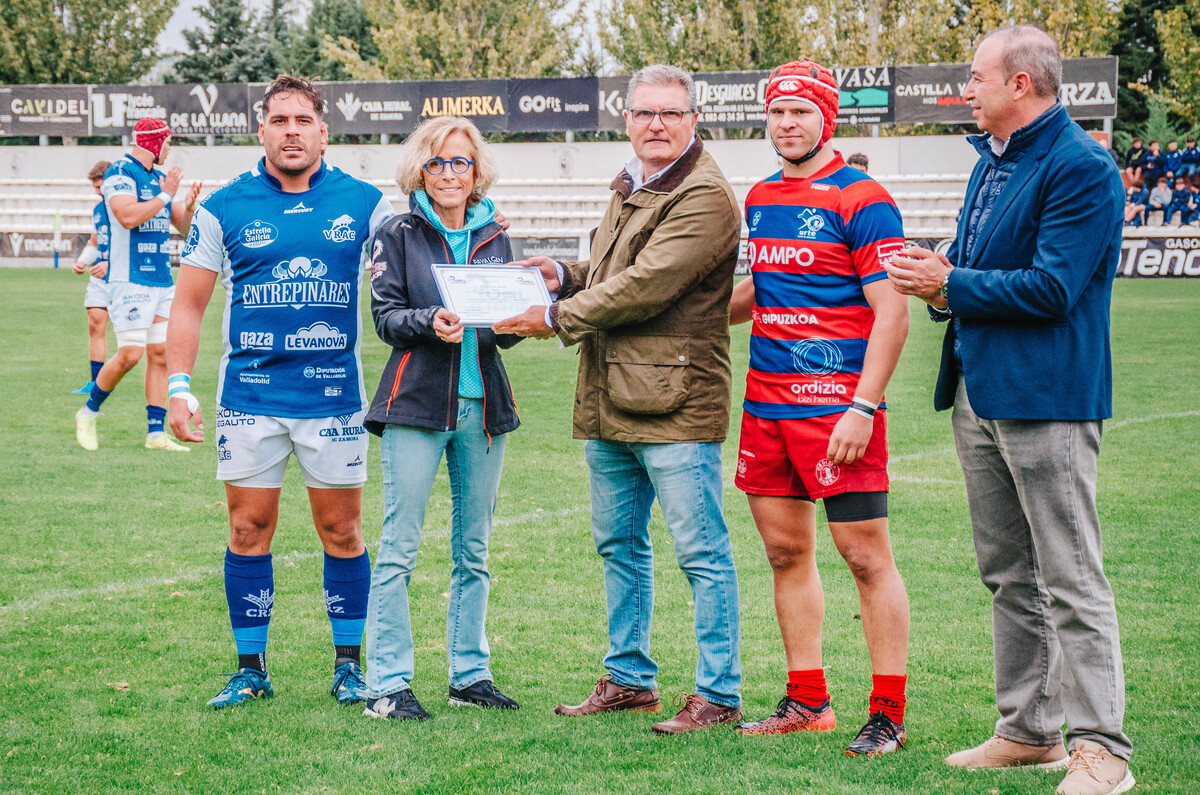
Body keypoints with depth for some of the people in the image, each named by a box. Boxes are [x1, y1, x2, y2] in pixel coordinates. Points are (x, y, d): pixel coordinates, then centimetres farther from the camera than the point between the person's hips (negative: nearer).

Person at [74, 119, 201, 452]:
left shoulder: (161, 177, 16)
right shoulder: (120, 172, -8)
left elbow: (184, 227, 20)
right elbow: (128, 217, -23)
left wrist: (190, 206, 0)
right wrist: (165, 196, -15)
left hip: (162, 280, 8)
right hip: (130, 279, -8)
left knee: (161, 355, 3)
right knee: (130, 355, -12)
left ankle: (155, 433, 7)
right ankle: (89, 413, 9)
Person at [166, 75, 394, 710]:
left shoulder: (364, 204, 2)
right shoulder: (224, 208, 2)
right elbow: (188, 304, 6)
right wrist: (178, 387, -4)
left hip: (334, 395, 0)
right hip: (249, 393, 0)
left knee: (341, 531, 5)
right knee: (249, 530, 3)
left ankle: (349, 664, 17)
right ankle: (250, 668, 14)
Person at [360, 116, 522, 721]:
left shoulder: (493, 238, 12)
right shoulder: (400, 235, 2)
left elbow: (511, 323, 12)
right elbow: (386, 316, -6)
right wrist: (430, 324, -24)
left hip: (482, 404, 4)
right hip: (417, 402, -4)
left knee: (473, 551, 10)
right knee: (399, 549, -6)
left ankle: (469, 674, 19)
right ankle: (387, 684, -2)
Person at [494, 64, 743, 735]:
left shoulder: (705, 198, -13)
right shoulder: (630, 187, 18)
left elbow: (644, 287, -20)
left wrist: (557, 319, -10)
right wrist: (564, 275, 10)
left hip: (674, 403, -10)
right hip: (610, 401, 10)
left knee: (702, 552, -5)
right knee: (620, 545, 17)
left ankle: (720, 696, 1)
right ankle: (630, 679, 30)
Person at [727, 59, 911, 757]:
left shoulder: (861, 201, -9)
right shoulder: (760, 199, 13)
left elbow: (891, 312, -13)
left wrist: (863, 408, -19)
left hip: (838, 404, -7)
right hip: (767, 403, 8)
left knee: (867, 556, -4)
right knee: (786, 552, 11)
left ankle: (888, 716, 1)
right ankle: (808, 703, 21)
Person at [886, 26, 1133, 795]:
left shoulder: (1081, 169, -14)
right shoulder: (991, 162, 15)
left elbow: (1051, 288, -20)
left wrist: (950, 285, -14)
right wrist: (938, 277, 1)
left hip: (1045, 398, -10)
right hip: (979, 390, 10)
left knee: (1071, 580, -7)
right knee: (1008, 574, 15)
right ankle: (1029, 731, 24)